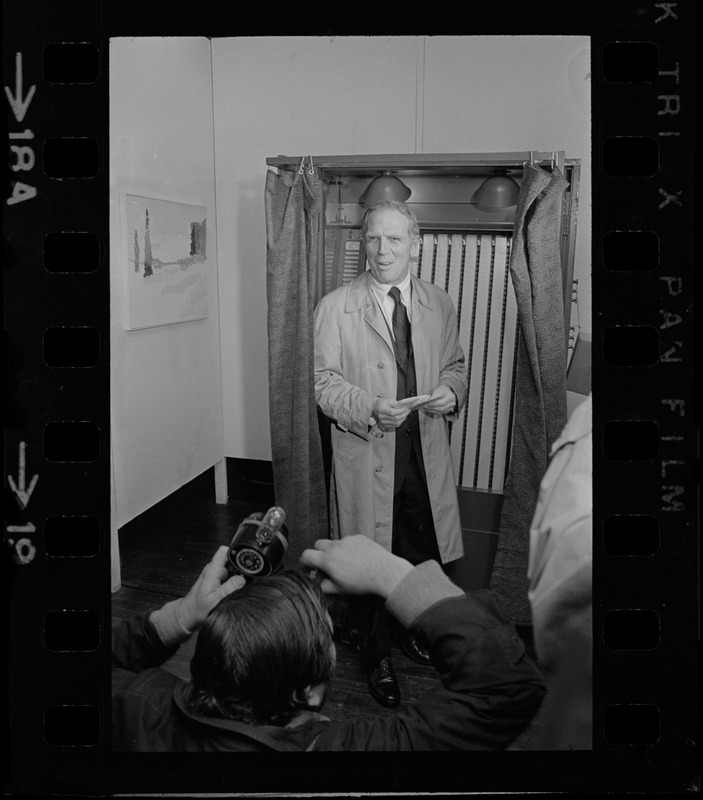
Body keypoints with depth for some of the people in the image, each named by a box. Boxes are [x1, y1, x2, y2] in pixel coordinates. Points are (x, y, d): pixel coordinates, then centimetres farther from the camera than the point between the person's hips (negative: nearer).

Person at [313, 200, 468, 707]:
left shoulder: (440, 304, 7)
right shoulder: (335, 308, -5)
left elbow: (456, 365, 16)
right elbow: (325, 381, -6)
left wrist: (450, 391, -7)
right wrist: (370, 408, -23)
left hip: (427, 451, 4)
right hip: (368, 455, -3)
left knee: (425, 553, 16)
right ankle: (378, 655, 33)